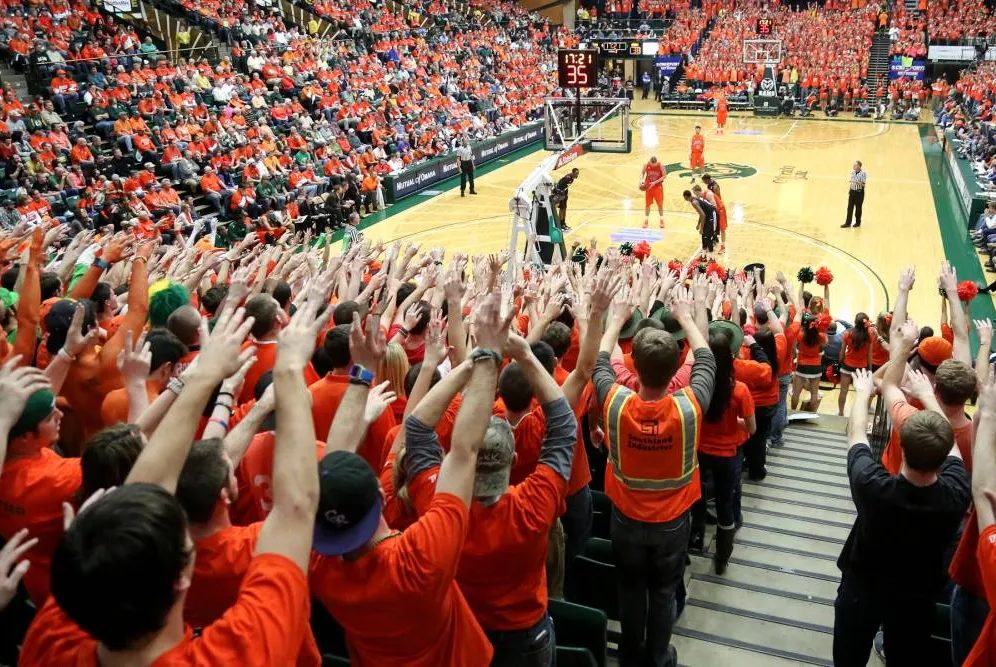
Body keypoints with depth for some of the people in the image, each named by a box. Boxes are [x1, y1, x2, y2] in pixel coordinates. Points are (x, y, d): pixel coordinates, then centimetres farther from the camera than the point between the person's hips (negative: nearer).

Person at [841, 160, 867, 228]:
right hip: (852, 191, 5)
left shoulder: (863, 173, -14)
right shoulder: (852, 172, 4)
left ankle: (858, 222, 19)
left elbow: (863, 184, -14)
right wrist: (849, 190, 11)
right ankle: (848, 223, 7)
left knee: (858, 208, 5)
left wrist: (857, 183, -29)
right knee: (850, 208, 3)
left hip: (859, 192, -5)